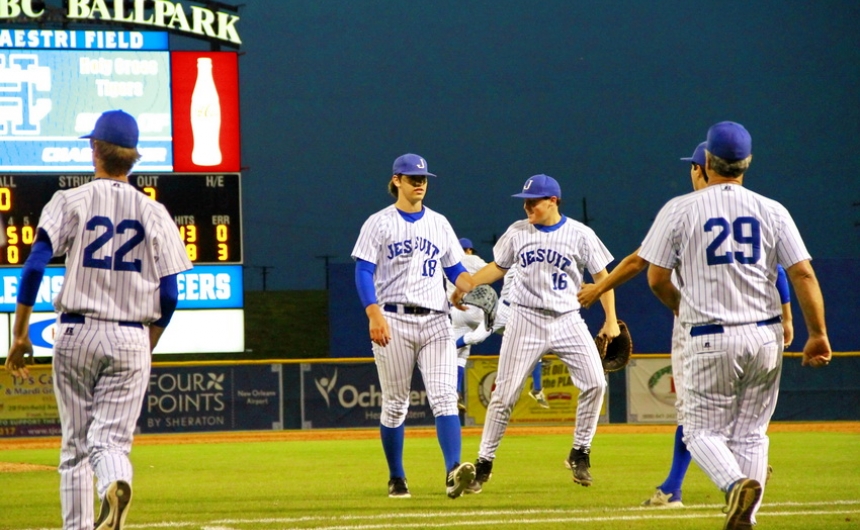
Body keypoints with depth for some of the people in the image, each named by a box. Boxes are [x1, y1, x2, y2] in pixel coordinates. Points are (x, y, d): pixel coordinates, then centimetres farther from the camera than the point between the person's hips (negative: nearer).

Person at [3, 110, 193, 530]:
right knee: (111, 440, -3)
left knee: (76, 445, 10)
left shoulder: (72, 202, 1)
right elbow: (168, 296, 3)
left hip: (77, 334, -1)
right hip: (131, 340, 1)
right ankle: (116, 483, -35)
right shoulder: (153, 213, 5)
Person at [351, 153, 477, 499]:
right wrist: (375, 316, -18)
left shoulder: (439, 224, 16)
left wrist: (472, 285, -6)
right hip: (394, 321, -3)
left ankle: (453, 470, -27)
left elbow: (455, 270, 18)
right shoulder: (380, 223, 3)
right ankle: (396, 478, 13)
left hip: (435, 321, 3)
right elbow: (364, 273, -4)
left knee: (444, 397, -13)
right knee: (395, 404, 2)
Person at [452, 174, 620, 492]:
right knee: (505, 393, -3)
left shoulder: (580, 235, -3)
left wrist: (611, 320, -6)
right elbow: (498, 267, 15)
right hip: (525, 320, 1)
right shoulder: (517, 233, 3)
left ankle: (580, 454, 3)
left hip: (568, 321, -1)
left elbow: (601, 276, 1)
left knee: (594, 383, -13)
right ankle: (484, 463, 5)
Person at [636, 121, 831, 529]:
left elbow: (656, 278, -1)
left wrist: (682, 310, 18)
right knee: (750, 433, 13)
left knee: (703, 430, 5)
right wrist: (818, 335, 3)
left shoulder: (679, 210, -3)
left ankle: (737, 483, -25)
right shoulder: (772, 211, 3)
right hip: (765, 337, 3)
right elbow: (803, 274, -2)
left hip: (710, 339, -3)